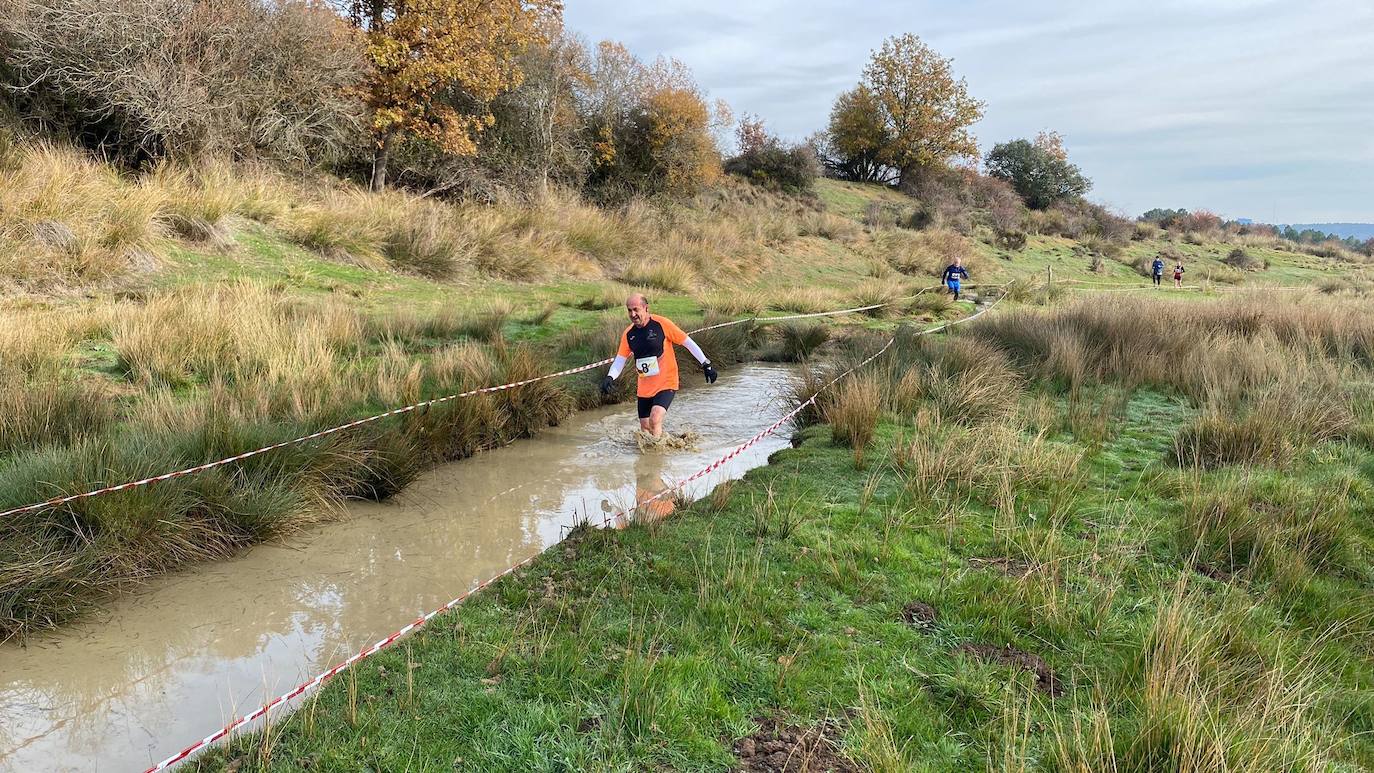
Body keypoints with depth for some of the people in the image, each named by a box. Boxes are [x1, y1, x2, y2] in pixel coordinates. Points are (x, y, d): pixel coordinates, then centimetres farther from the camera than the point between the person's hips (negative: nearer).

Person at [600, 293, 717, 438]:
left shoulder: (662, 324, -11)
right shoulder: (628, 334, 3)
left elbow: (687, 342, -6)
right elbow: (620, 359, 5)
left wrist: (705, 364, -7)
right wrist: (610, 377, -14)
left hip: (666, 384, -5)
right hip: (644, 388, 5)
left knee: (655, 420, -24)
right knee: (645, 429, 11)